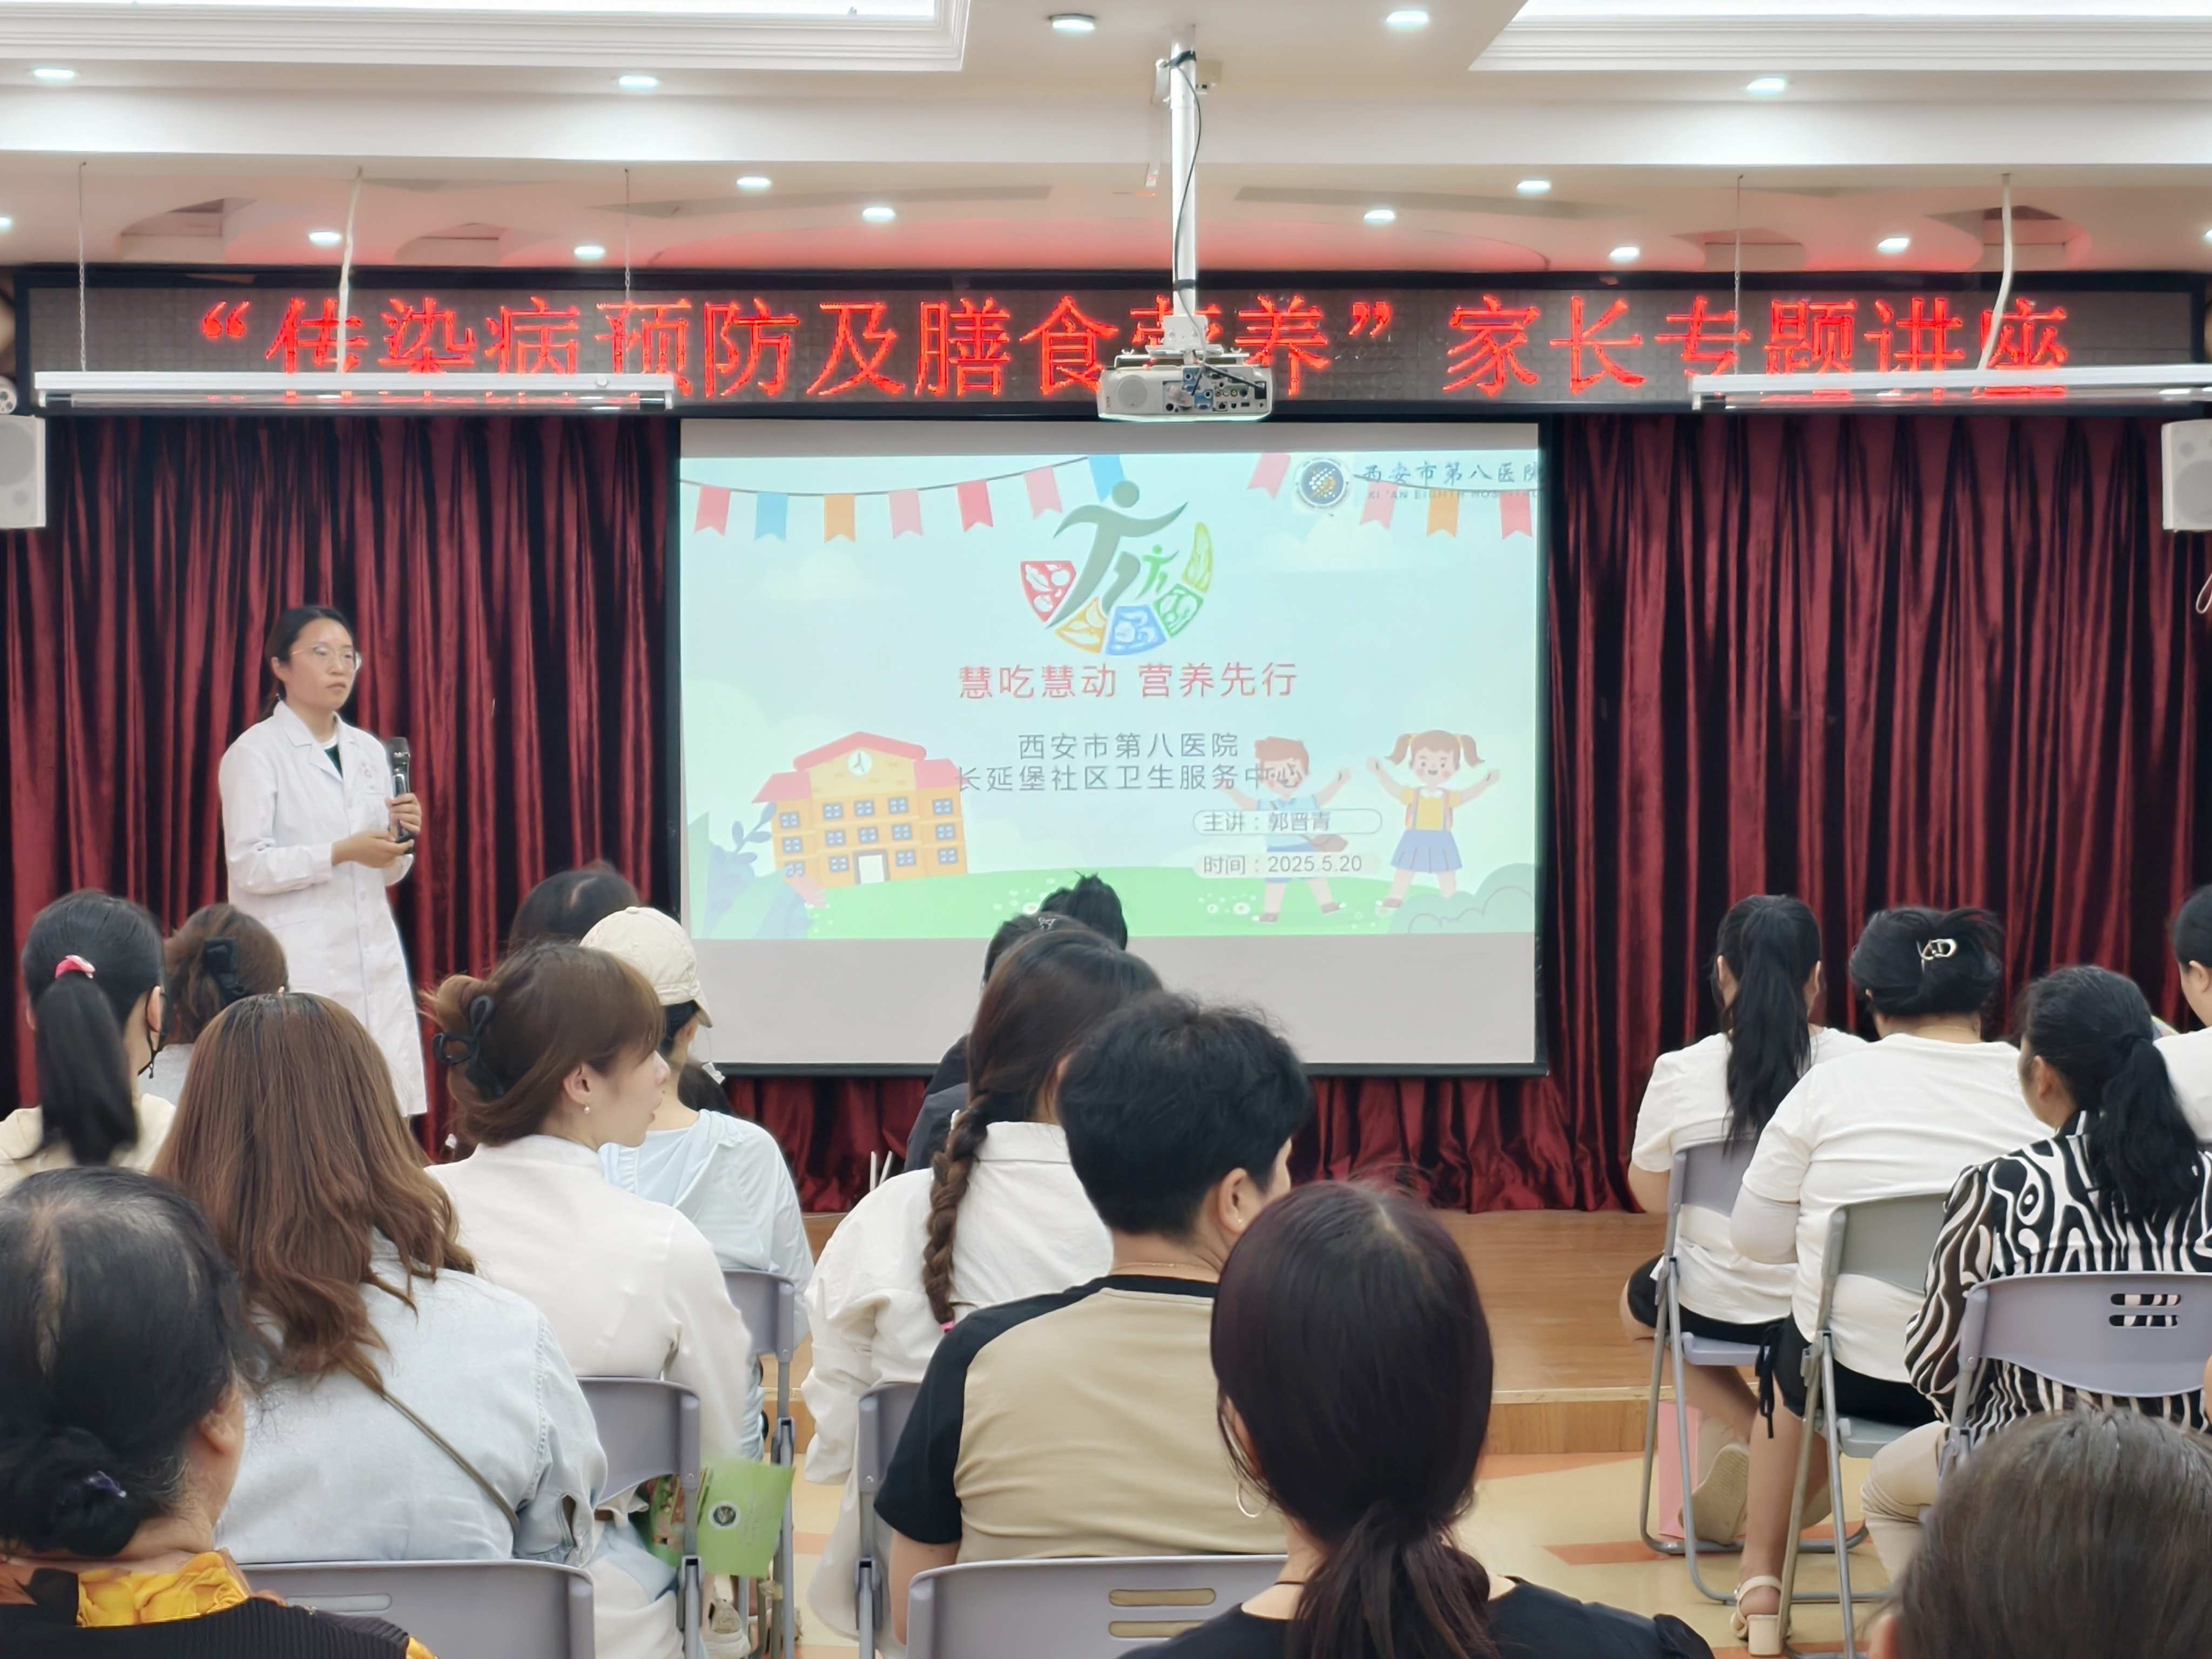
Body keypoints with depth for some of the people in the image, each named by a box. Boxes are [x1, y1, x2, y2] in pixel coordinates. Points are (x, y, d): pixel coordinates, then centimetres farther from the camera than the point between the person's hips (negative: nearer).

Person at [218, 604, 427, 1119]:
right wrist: (342, 853, -20)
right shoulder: (255, 752, -3)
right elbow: (249, 867, -12)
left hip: (374, 959, 6)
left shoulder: (369, 751, 14)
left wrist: (400, 839, -4)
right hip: (296, 966, -6)